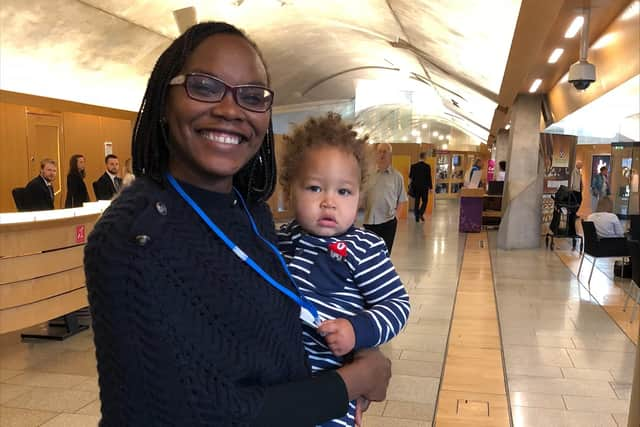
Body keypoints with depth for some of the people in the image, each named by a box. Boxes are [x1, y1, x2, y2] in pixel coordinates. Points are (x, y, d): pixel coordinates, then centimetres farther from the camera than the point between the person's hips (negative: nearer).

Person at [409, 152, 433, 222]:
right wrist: (430, 187, -1)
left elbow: (410, 176, 6)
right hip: (425, 187, -2)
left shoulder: (413, 166, -2)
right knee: (425, 201, 12)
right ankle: (421, 214, -5)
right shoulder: (427, 166, -10)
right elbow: (429, 178, -9)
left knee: (417, 201, 9)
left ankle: (417, 216, 8)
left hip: (416, 187, 2)